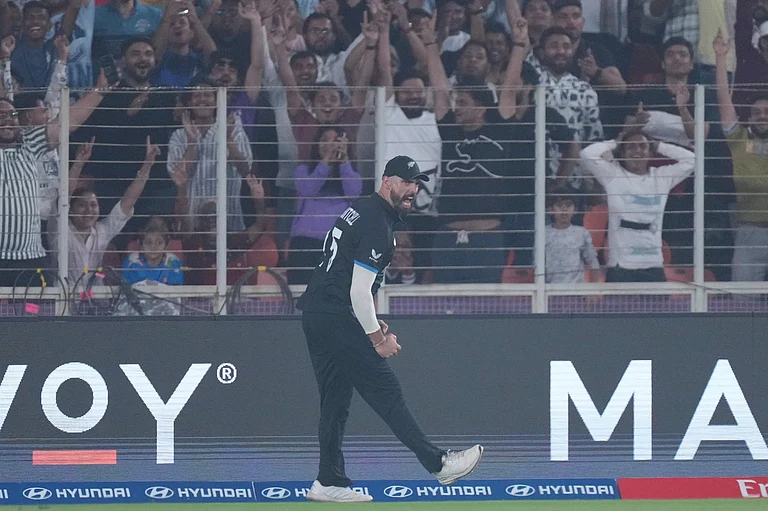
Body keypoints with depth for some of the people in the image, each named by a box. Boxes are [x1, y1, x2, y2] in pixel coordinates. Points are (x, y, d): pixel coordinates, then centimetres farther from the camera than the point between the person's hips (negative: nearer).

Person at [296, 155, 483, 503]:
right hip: (338, 317, -10)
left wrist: (371, 324, 20)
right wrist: (377, 337, -12)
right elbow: (359, 291, -19)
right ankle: (438, 464, -9)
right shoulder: (377, 224, -14)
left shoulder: (361, 211, 18)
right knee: (385, 390, -9)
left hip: (314, 314, 10)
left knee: (335, 397, 11)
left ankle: (329, 483, 11)